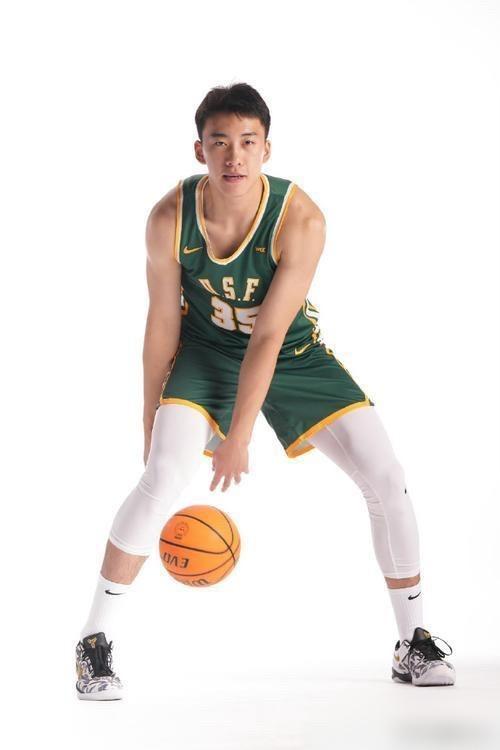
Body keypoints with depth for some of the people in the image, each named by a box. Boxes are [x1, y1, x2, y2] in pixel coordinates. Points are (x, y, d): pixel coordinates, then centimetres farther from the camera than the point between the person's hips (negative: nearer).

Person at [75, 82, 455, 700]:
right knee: (163, 477, -23)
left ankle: (413, 644, 10)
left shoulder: (301, 219, -27)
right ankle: (94, 642, -9)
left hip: (295, 353, 1)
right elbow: (162, 324, -11)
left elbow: (268, 337, -26)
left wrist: (238, 435, -26)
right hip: (207, 350, -1)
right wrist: (152, 421, -5)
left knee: (386, 480, -7)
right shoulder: (169, 219, -23)